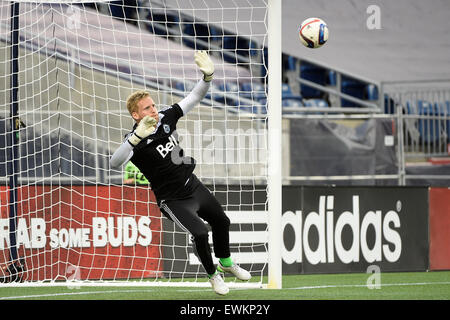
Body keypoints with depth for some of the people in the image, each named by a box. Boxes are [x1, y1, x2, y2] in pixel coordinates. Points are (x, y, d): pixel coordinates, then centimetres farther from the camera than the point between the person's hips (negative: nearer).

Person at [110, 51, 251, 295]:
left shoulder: (166, 117, -9)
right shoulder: (135, 141, -27)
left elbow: (194, 98, -2)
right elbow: (115, 163, -47)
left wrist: (207, 76, -21)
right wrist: (137, 137, -60)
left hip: (193, 186, 7)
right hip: (173, 200, -7)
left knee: (221, 221, 19)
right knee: (200, 232, -20)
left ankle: (226, 263, 47)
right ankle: (213, 275, 9)